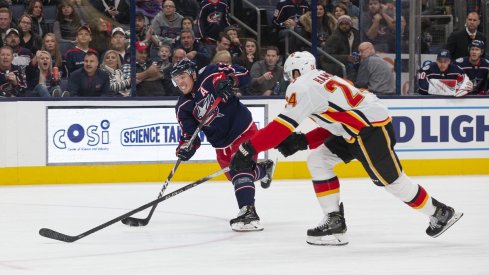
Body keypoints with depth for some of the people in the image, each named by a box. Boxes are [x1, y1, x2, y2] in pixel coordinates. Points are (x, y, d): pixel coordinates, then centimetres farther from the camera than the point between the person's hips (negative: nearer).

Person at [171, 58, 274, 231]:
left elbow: (243, 74, -16)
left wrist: (228, 80, -35)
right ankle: (264, 169, 49)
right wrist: (186, 146, -22)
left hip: (243, 130, -7)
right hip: (222, 145, 7)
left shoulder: (210, 76, -16)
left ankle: (248, 211, -30)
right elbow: (189, 133, -1)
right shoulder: (183, 107, -1)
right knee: (234, 176, 19)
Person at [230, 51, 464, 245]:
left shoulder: (303, 87, -12)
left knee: (390, 180, -3)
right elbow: (331, 127, 19)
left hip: (372, 126, -10)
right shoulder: (320, 81, 19)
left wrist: (249, 149, -22)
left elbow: (283, 125, -21)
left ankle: (439, 213, 13)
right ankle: (334, 221, 5)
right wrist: (302, 141, 8)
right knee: (318, 161, 7)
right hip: (354, 127, 10)